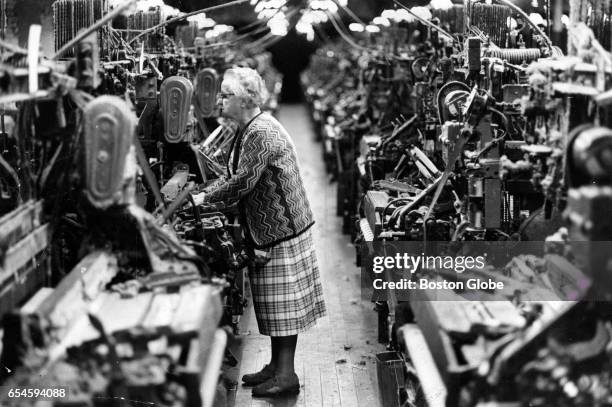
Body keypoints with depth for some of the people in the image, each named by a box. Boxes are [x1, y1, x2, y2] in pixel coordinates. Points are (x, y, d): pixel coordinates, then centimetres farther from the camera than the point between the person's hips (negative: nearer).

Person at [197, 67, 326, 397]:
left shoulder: (263, 133, -20)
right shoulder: (247, 131, 12)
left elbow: (243, 182, -24)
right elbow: (241, 177, 15)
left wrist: (207, 198, -13)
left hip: (281, 228, -10)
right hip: (267, 230, 10)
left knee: (283, 303, -3)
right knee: (275, 303, 15)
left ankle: (286, 376, 4)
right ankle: (276, 366, 24)